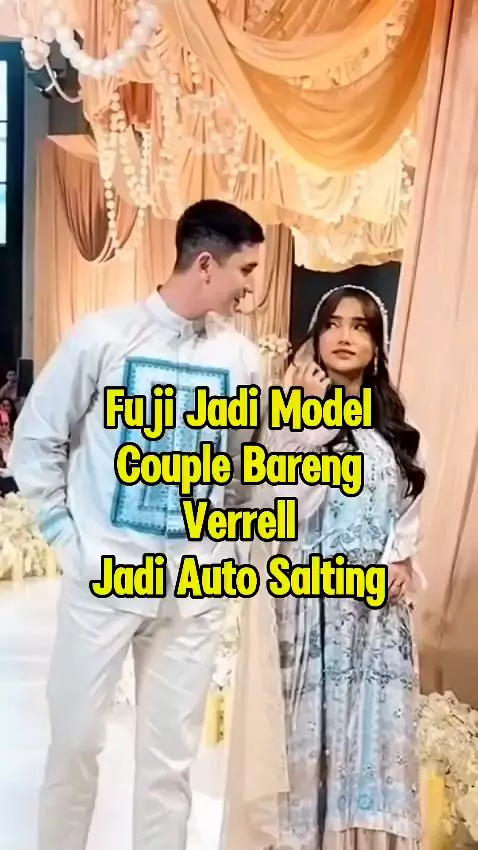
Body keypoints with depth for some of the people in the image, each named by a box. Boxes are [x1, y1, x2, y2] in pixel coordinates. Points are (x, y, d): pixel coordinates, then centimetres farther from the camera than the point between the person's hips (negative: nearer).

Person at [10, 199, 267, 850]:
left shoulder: (242, 358, 2)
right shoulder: (104, 336, -7)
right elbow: (35, 440, 1)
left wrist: (224, 540, 5)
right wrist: (66, 533, -3)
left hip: (196, 588, 2)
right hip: (104, 577, -2)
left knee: (171, 755, 12)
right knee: (76, 741, 10)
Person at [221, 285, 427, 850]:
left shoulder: (394, 423, 11)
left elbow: (410, 502, 13)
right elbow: (288, 504, -18)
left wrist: (402, 559, -3)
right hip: (309, 597, -4)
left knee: (373, 726, 11)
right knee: (308, 724, 3)